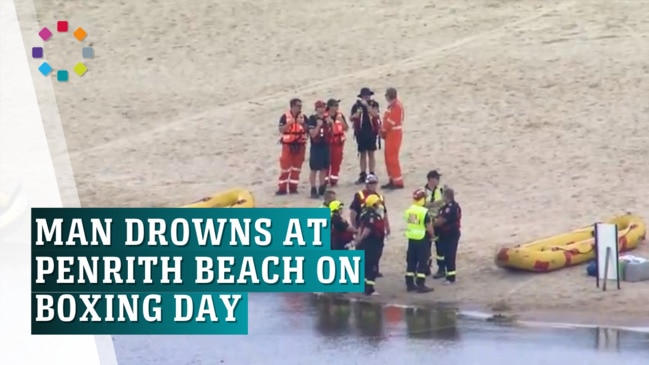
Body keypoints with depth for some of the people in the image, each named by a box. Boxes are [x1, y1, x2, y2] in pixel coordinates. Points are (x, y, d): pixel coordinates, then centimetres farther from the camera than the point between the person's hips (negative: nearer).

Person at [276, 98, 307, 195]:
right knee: (285, 167, -3)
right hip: (288, 145, -3)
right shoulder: (285, 116, -6)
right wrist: (289, 123, -23)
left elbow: (307, 129, 2)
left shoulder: (303, 117, 4)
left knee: (296, 168, 7)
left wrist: (302, 123, -17)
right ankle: (282, 188, 1)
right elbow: (281, 130, -11)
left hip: (300, 145, 3)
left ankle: (293, 187, 15)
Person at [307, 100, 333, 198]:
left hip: (325, 146, 5)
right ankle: (313, 190, 0)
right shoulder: (312, 119, -9)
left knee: (324, 168, 11)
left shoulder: (327, 118, 7)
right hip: (316, 146, -5)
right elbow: (312, 134, -14)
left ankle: (322, 189, 19)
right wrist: (318, 125, -24)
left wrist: (329, 124, -7)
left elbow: (331, 133, 8)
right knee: (314, 169, -3)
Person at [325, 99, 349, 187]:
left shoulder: (340, 115, 4)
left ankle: (334, 180, 13)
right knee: (327, 161, -3)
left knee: (337, 161, 5)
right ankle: (325, 180, 2)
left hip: (339, 141, 4)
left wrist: (341, 120, -11)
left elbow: (346, 128, 3)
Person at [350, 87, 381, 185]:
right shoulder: (357, 106, 5)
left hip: (371, 131, -2)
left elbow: (375, 114, -17)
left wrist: (366, 105, -20)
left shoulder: (373, 104, 0)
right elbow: (351, 118, 8)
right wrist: (355, 115, -13)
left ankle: (372, 175, 5)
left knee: (371, 154, 2)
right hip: (360, 132, 2)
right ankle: (363, 175, 11)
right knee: (362, 154, 7)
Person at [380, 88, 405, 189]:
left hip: (393, 134, -11)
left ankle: (398, 182, -10)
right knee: (389, 157, 14)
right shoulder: (393, 105, 14)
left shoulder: (396, 106, -18)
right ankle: (393, 181, 19)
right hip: (391, 134, 11)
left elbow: (390, 121, -21)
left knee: (392, 157, -10)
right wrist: (383, 131, 5)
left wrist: (383, 131, -7)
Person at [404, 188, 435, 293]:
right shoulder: (424, 212, -17)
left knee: (411, 261, 13)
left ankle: (410, 284, 17)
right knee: (422, 262, 0)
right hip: (422, 239, -7)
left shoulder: (408, 211, 4)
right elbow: (429, 227, -13)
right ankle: (420, 285, -1)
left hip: (411, 238, 7)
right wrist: (432, 235, 5)